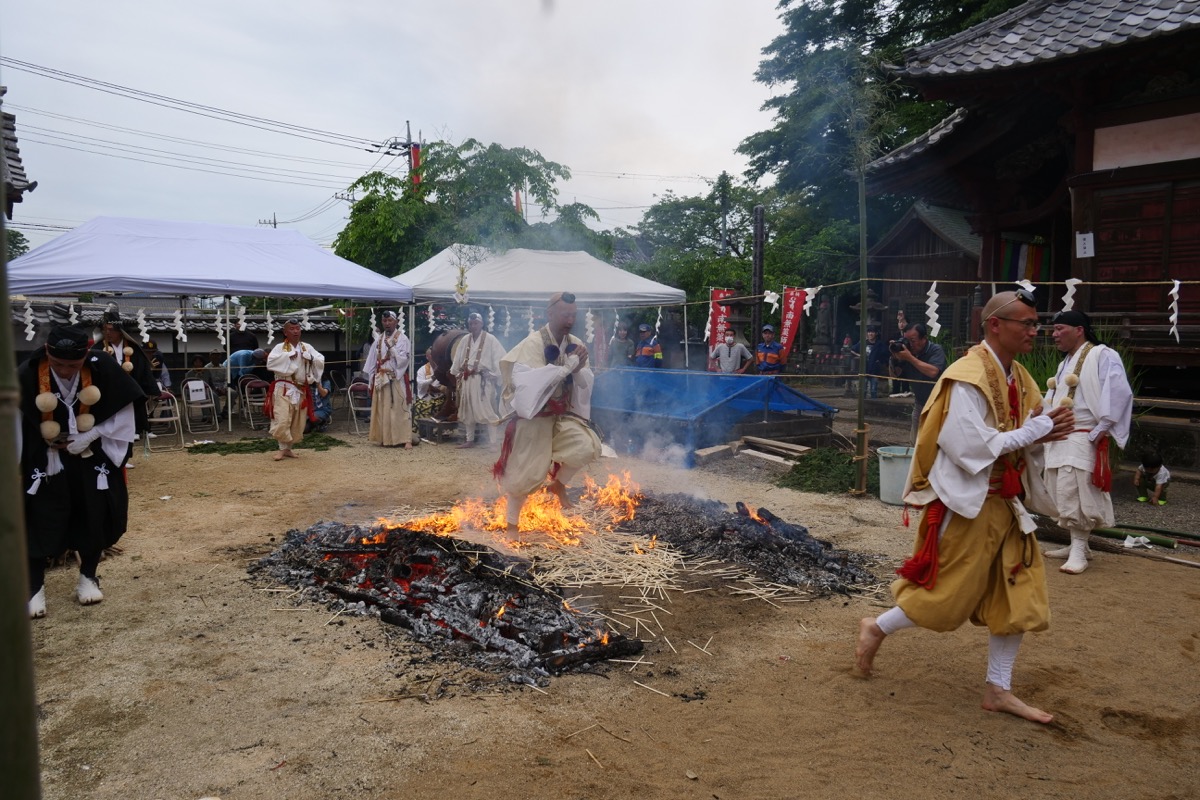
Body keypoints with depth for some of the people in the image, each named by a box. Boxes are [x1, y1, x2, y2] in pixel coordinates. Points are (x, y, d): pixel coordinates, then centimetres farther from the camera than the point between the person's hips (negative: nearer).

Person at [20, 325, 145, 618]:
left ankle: (88, 578, 27)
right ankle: (34, 588, 14)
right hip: (44, 462, -1)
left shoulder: (103, 370, -18)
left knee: (94, 520, 8)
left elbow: (123, 410, -7)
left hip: (92, 460, 1)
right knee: (39, 523, 0)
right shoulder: (26, 376, -19)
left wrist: (90, 436, -15)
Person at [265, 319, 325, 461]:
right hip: (283, 389, -4)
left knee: (297, 423, 9)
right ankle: (283, 448, 2)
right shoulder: (280, 347, -2)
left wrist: (310, 357, -15)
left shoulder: (307, 347, 8)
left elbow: (321, 361, 0)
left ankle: (288, 448, 24)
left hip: (301, 390, 4)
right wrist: (288, 356, -16)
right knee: (282, 421, -14)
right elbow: (270, 363, -17)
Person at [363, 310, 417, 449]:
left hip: (397, 379, -5)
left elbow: (404, 359, -12)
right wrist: (371, 379, 8)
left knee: (399, 409, -7)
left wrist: (391, 348, -21)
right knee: (382, 409, 6)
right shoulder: (379, 339, 12)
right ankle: (384, 437, 13)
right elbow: (372, 360, 12)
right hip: (381, 379, 5)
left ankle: (406, 439, -8)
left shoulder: (402, 338, -3)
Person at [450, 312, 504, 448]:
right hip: (467, 379, 6)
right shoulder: (465, 340, 9)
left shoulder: (490, 339, -6)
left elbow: (499, 359, -8)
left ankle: (493, 442, -7)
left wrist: (496, 377, -10)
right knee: (468, 410, 11)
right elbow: (458, 358, 16)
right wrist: (456, 374, 13)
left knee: (487, 410, -9)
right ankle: (470, 440, 21)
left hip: (483, 380, -6)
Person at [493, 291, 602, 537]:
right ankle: (511, 522, 22)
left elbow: (587, 382, 3)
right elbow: (527, 381, -30)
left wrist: (578, 369, -20)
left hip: (563, 414, 5)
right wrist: (566, 366, -28)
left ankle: (558, 483, 13)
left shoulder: (574, 344, 0)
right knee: (526, 473, 0)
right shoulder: (534, 342, -17)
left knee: (589, 446, -15)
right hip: (533, 417, -5)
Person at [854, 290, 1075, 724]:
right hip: (966, 504, -9)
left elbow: (1024, 441, 15)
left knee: (1018, 597, 10)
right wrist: (1035, 430, -18)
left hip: (1006, 503, 9)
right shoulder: (967, 379, -18)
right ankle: (876, 628, 25)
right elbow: (972, 447, -24)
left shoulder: (1018, 378, 9)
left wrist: (1046, 432, -6)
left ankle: (998, 689, 23)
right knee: (947, 594, 1)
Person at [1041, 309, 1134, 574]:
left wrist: (1100, 430, -19)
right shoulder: (1066, 362, 20)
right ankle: (1078, 545, 23)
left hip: (1081, 439, -9)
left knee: (1075, 495, -11)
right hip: (1058, 439, 9)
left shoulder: (1102, 356, -8)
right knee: (1062, 496, 12)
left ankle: (1079, 551, -4)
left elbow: (1119, 393, -19)